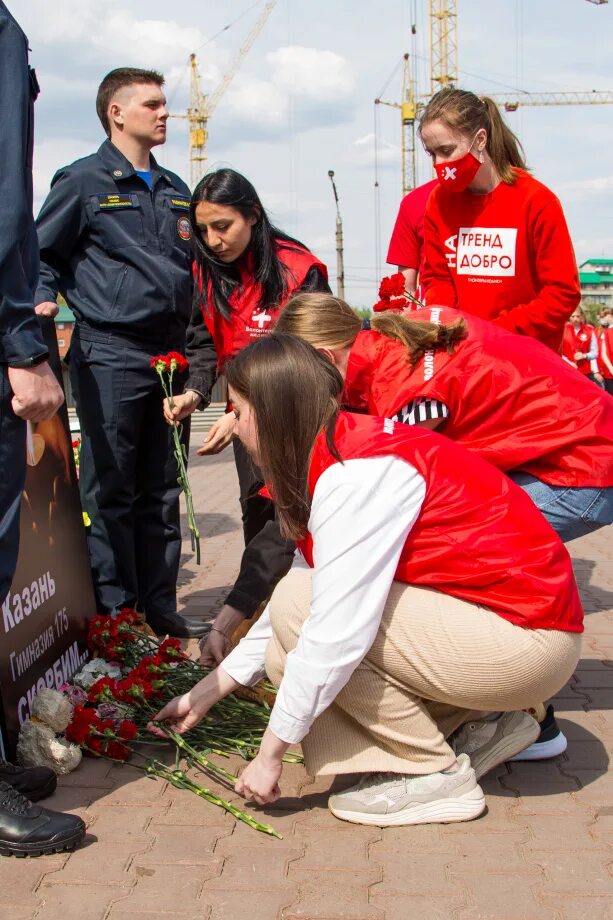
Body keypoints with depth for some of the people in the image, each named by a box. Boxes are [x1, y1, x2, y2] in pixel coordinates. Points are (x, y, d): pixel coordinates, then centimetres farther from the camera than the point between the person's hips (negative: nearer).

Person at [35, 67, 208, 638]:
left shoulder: (175, 190, 19)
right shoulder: (84, 180, 2)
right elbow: (41, 253, 4)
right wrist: (43, 301, -14)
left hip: (169, 352, 6)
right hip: (109, 352, -6)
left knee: (161, 489, 9)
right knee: (110, 488, -2)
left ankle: (159, 607, 17)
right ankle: (115, 611, 6)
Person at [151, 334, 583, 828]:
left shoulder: (356, 473, -23)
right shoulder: (344, 452, 8)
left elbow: (336, 634, -26)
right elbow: (292, 606, 12)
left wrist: (270, 755, -15)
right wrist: (205, 694, 15)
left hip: (528, 637, -10)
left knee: (300, 607, -18)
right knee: (290, 657, 4)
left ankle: (434, 773, -6)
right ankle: (482, 723, 13)